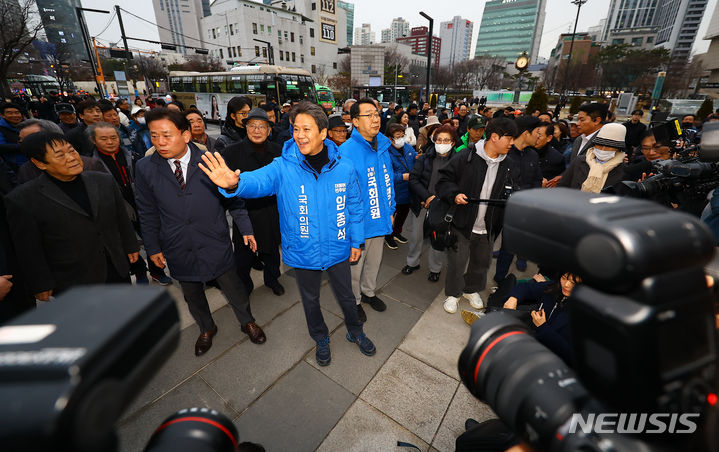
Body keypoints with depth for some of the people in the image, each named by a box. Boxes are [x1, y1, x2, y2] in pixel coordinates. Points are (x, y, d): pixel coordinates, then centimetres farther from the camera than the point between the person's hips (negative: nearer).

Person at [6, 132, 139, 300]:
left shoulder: (104, 181, 1)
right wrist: (42, 286, -4)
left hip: (118, 271, 4)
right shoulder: (22, 199, -10)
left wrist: (130, 247, 11)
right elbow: (29, 251, -6)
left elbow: (122, 219, 9)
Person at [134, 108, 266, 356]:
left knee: (233, 288, 14)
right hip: (178, 250, 3)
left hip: (215, 244, -2)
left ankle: (247, 322, 40)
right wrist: (153, 247, 7)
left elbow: (233, 198, -4)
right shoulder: (144, 168, -4)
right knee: (192, 295, 21)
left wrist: (245, 229, -6)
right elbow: (147, 213, 4)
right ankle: (206, 329, 48)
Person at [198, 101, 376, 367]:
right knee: (310, 300, 21)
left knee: (346, 296, 20)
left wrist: (356, 242, 3)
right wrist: (234, 183, -55)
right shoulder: (284, 168, -14)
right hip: (303, 252, 0)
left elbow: (354, 207, -1)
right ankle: (321, 339, 51)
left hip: (337, 250, 0)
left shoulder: (343, 168, -10)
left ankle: (355, 332, 51)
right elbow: (258, 180, -33)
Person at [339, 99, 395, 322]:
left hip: (379, 219, 6)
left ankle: (369, 291, 49)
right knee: (355, 264, 14)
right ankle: (354, 301, 39)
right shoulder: (346, 152, -20)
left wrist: (390, 211, 11)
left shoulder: (383, 147, 2)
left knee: (374, 261, 24)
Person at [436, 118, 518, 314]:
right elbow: (444, 179, -7)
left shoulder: (506, 165, 5)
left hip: (488, 229, 5)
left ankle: (472, 289, 46)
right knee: (456, 264, 7)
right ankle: (453, 293, 32)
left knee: (481, 264, 20)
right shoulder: (465, 157, -11)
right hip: (462, 224, -5)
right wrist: (454, 194, -24)